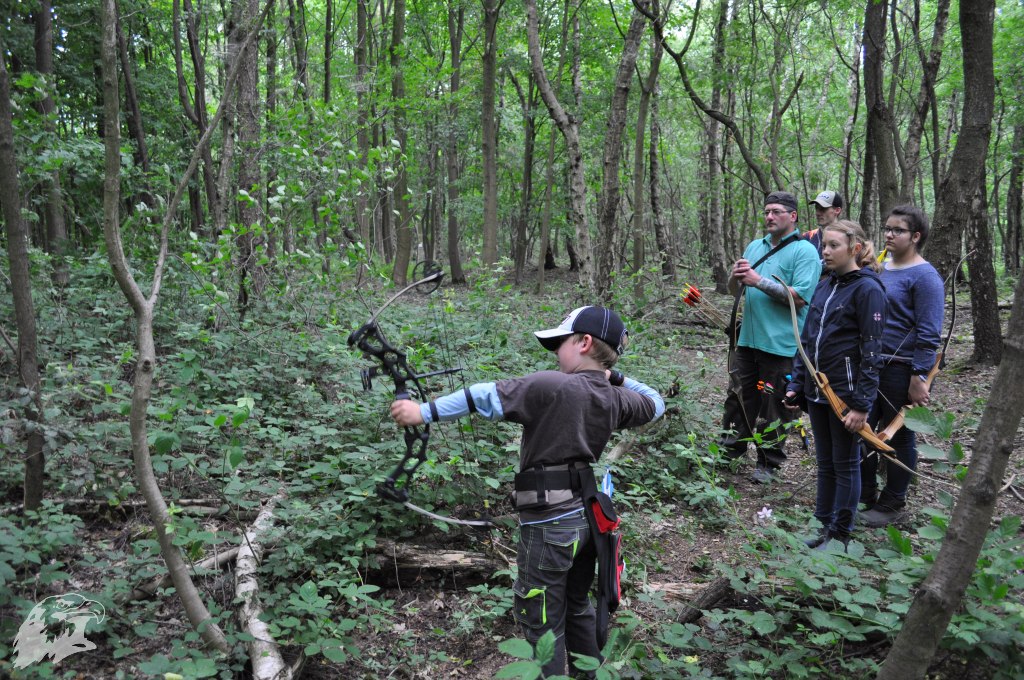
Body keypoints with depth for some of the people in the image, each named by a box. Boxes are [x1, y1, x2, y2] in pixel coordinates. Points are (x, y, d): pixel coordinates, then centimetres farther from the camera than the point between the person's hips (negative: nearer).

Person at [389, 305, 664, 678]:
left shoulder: (553, 386, -18)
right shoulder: (615, 399, 2)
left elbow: (487, 396, -22)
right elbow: (655, 405, 22)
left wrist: (424, 412, -19)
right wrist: (616, 376, 20)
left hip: (549, 524, -7)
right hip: (587, 517, 8)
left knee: (543, 625, 8)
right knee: (577, 606, 27)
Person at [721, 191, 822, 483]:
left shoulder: (804, 251, -8)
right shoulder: (755, 246, 13)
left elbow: (801, 296, -20)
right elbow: (735, 292, 17)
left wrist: (759, 281, -20)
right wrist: (736, 277, -6)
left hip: (780, 345, -6)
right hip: (747, 339, 6)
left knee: (773, 407, 4)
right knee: (738, 397, 13)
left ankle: (769, 463, 16)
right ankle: (730, 450, 26)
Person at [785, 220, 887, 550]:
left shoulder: (867, 289, -11)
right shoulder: (824, 286, 11)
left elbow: (871, 350, -14)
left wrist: (862, 403, -17)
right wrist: (797, 383, 12)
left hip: (845, 394, -7)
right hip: (817, 392, 7)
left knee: (845, 464, 6)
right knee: (825, 463, 16)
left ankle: (841, 534, 18)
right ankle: (824, 525, 27)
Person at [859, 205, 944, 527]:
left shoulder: (924, 276, -12)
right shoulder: (878, 269, 10)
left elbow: (928, 335, -16)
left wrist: (919, 378, -19)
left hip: (901, 371, -7)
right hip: (870, 367, 7)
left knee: (898, 436, 7)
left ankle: (892, 504, 21)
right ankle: (864, 495, 27)